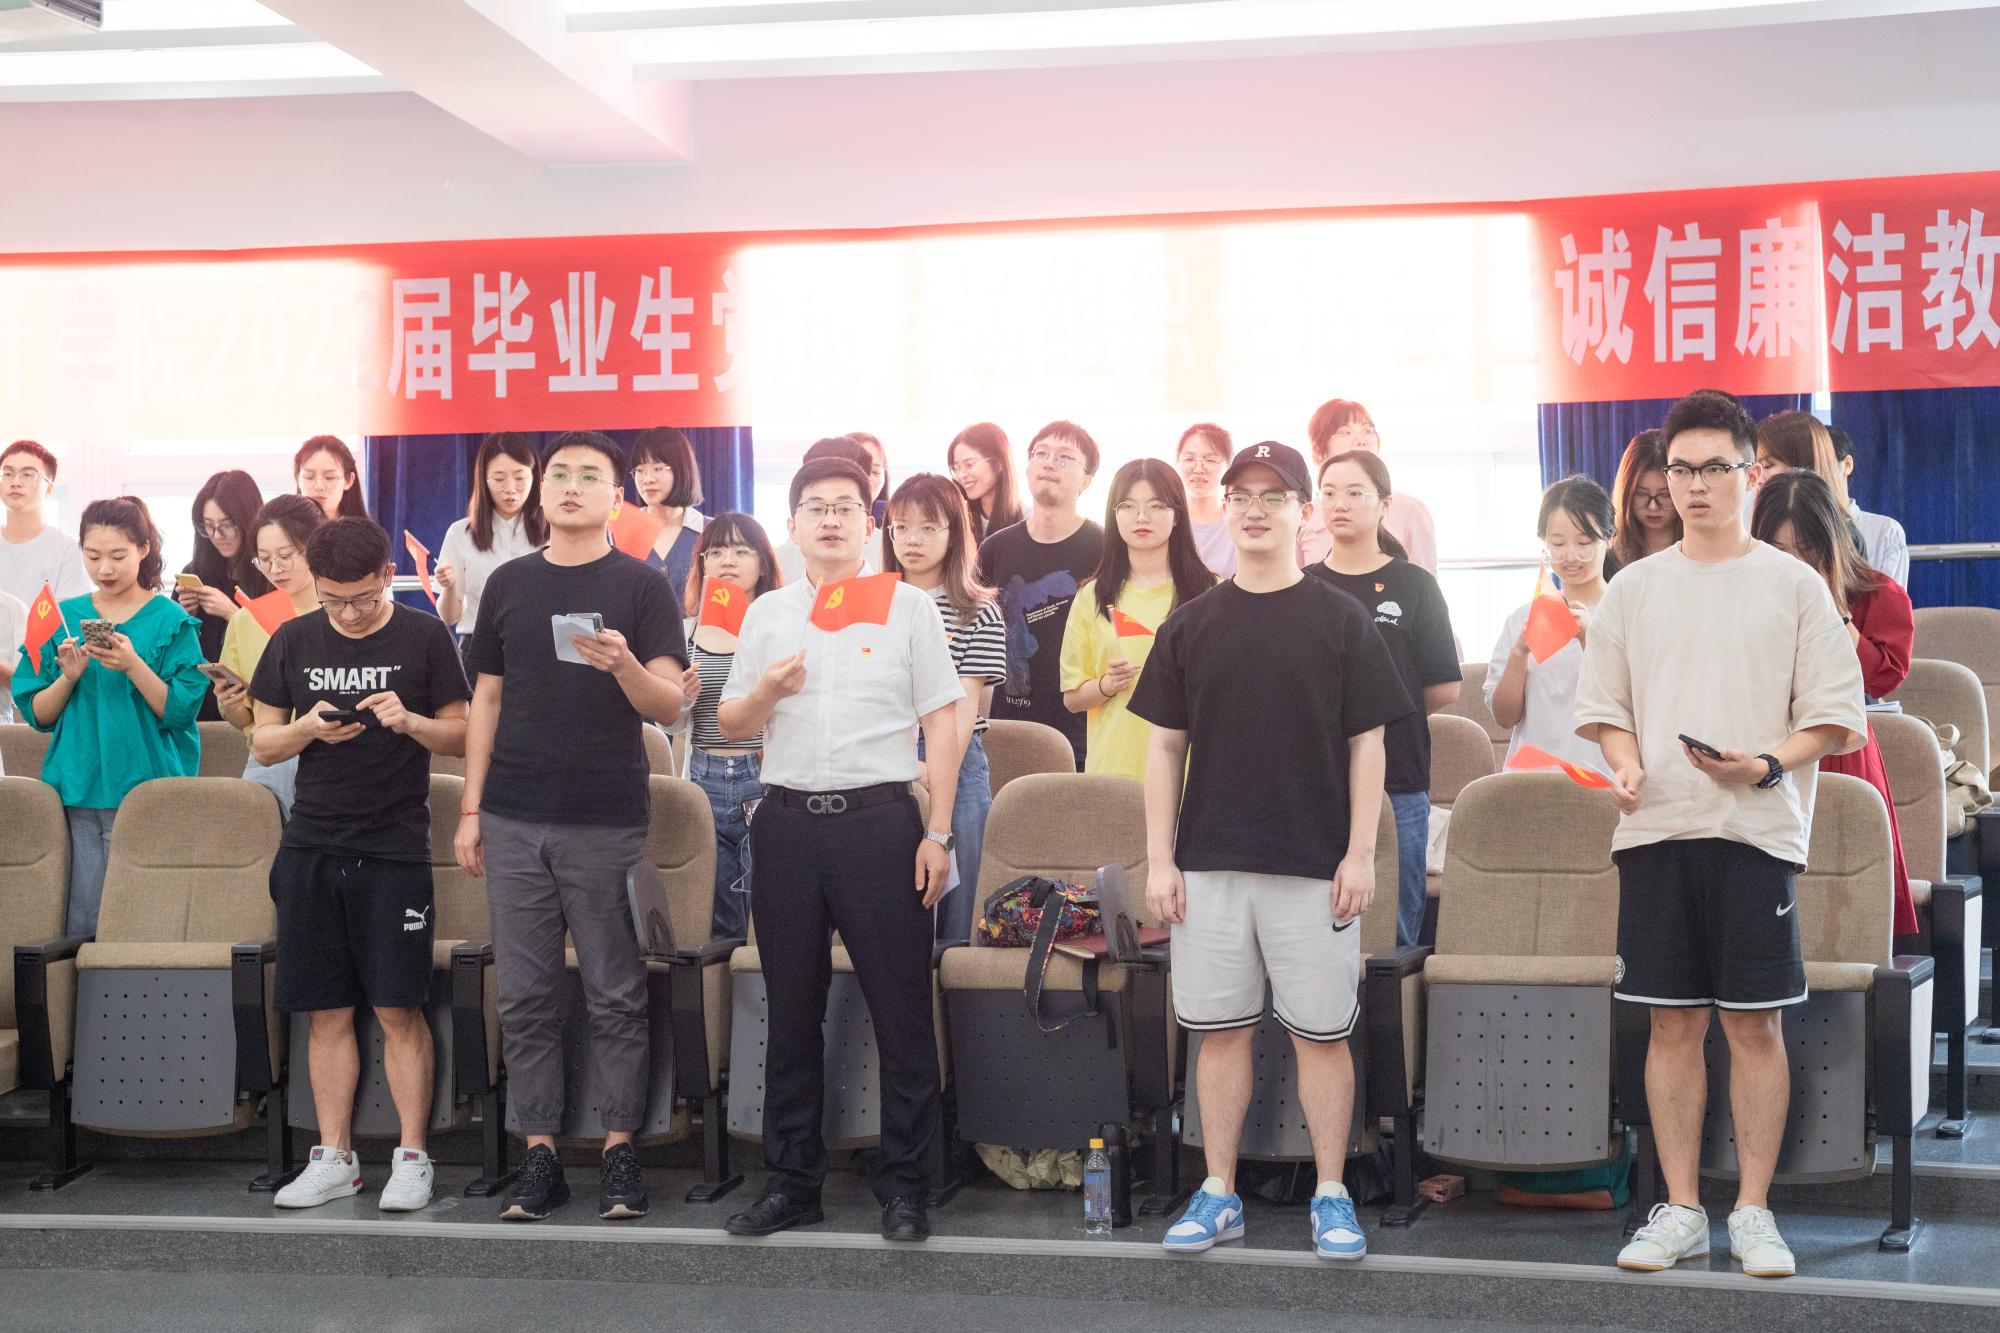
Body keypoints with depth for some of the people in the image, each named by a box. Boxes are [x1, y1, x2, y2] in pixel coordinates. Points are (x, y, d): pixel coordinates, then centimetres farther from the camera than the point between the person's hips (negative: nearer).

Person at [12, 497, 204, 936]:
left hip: (148, 786, -3)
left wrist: (134, 666, -20)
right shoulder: (62, 618, 11)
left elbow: (180, 711, -7)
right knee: (82, 922, 1)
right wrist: (68, 677, -10)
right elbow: (36, 714, 8)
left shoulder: (170, 620, 1)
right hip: (77, 789, 3)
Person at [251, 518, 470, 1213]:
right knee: (327, 1012, 7)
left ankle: (412, 1157, 6)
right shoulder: (294, 641, 6)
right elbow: (262, 743, 10)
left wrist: (409, 720, -18)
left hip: (395, 849, -3)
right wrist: (307, 728, -11)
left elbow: (463, 736, 1)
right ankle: (333, 1158, 15)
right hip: (312, 848, 3)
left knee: (398, 1010, -3)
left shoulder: (424, 638, -1)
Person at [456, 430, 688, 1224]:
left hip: (608, 822, -3)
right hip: (515, 820, 3)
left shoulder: (642, 587, 1)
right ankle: (539, 1153, 11)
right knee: (525, 998, 4)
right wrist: (470, 810, 9)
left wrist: (624, 665, -25)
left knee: (615, 996, 1)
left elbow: (669, 707, -5)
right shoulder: (508, 584, 11)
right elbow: (487, 699, 14)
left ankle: (620, 1151, 8)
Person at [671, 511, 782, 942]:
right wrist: (680, 700, -5)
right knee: (717, 924, 8)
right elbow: (674, 725, 16)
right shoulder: (687, 631, 11)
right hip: (705, 781, 4)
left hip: (767, 778, -4)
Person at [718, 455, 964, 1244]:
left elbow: (942, 723, 2)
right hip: (788, 822, 3)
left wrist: (938, 834, -6)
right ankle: (792, 1181, 17)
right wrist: (766, 690, -7)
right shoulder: (767, 614, 13)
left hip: (880, 818, -3)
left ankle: (903, 1184, 7)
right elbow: (730, 726, 16)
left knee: (901, 1009, -2)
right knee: (791, 1010, 8)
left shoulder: (908, 606, 4)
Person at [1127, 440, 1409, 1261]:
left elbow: (1366, 744, 1)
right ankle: (1218, 1195, 16)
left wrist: (1361, 854, -7)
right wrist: (1158, 858, 2)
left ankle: (1331, 1198, 12)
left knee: (1321, 1034, 2)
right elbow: (1166, 745, 8)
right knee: (1220, 1030, 7)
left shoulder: (1340, 619, 1)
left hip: (1314, 867, -2)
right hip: (1209, 863, 2)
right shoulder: (1191, 625, 8)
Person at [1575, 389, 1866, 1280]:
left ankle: (1753, 1212, 12)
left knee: (1755, 1025, 1)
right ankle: (1680, 1211, 15)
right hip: (1655, 831, 2)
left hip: (1757, 831, -2)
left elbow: (1835, 717, 1)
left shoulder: (1793, 585, 3)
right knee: (1673, 1024, 6)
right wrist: (1624, 765, -6)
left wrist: (1769, 765, -16)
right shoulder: (1635, 588, 10)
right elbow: (1603, 704, 14)